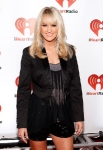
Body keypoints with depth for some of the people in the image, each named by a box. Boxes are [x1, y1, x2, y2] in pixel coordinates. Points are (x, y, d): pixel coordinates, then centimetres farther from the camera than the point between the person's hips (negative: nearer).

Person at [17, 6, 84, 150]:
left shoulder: (69, 51, 2)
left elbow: (75, 86, 5)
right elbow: (23, 89, -5)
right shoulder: (30, 53, -6)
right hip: (38, 113, -2)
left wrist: (79, 116, 4)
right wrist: (22, 122, -7)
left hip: (63, 113, 2)